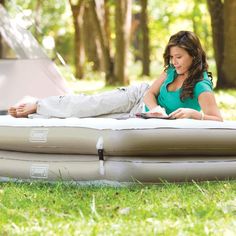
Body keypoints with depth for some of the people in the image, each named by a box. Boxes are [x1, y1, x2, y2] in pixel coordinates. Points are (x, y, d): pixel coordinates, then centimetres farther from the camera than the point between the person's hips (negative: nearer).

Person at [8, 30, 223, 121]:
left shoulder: (202, 87, -25)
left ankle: (36, 109, 3)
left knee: (93, 110, -8)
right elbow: (150, 93, -6)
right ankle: (35, 107, 2)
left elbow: (218, 119, -32)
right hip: (139, 96, 4)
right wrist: (155, 108, -28)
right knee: (91, 104, -10)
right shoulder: (172, 71, -6)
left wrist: (194, 113, -49)